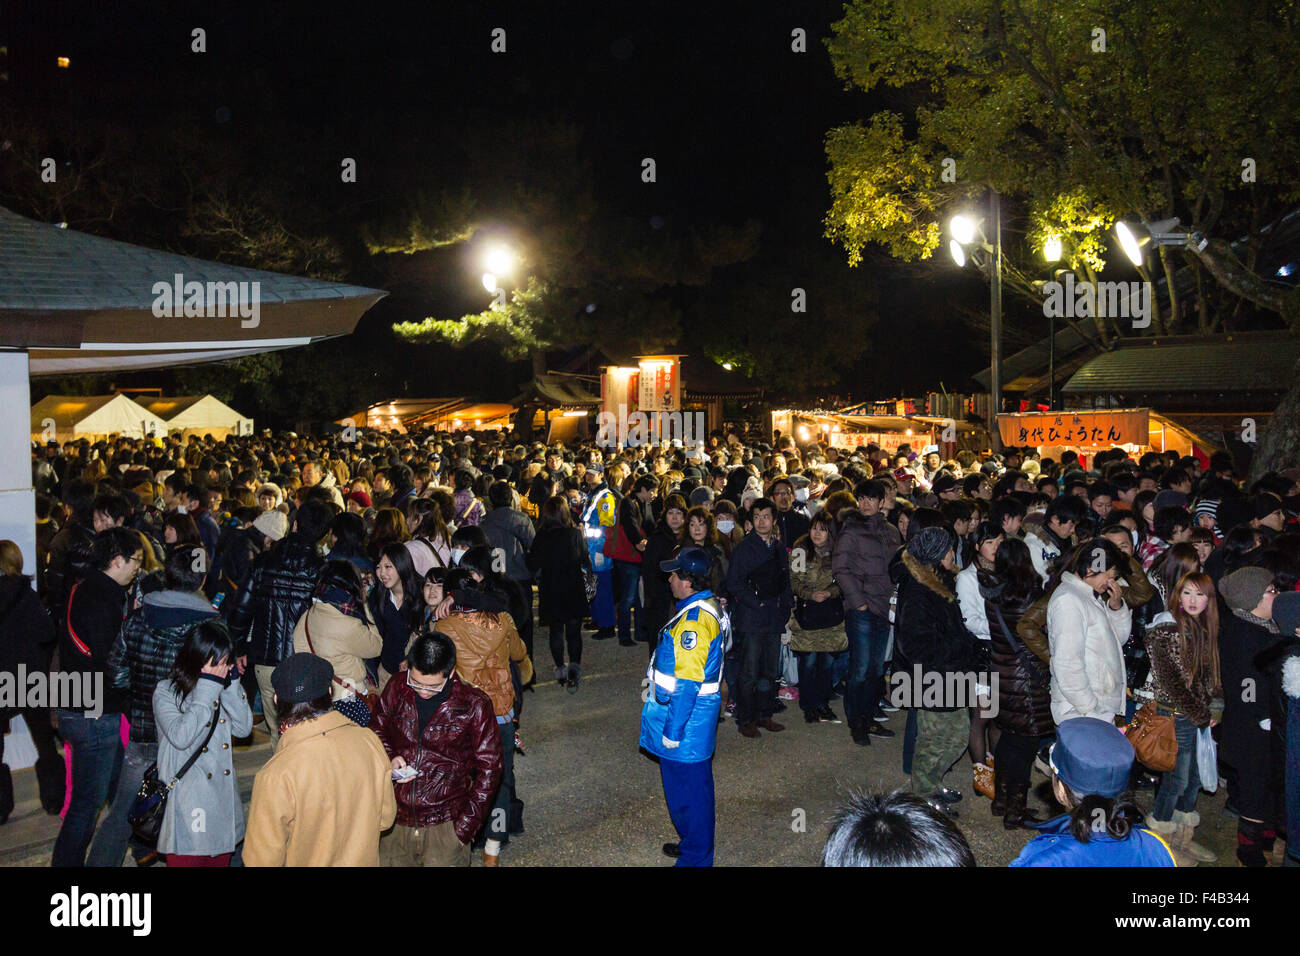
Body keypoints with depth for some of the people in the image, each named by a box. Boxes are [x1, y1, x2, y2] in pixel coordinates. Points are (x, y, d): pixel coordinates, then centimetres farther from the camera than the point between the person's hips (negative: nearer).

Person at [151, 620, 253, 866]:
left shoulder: (221, 688, 6)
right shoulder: (166, 692, -9)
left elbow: (244, 728, -2)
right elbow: (180, 737, -23)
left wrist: (230, 685, -11)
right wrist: (207, 689, -21)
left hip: (223, 799, 5)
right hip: (187, 806, -5)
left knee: (221, 859, 15)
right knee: (186, 859, 0)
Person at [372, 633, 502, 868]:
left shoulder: (474, 705, -10)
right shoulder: (396, 689, -3)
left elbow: (488, 768, -3)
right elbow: (378, 731, 16)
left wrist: (467, 825, -5)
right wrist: (388, 759, -5)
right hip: (396, 821, 3)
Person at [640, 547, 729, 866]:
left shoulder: (694, 620, -26)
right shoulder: (710, 607, 7)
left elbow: (687, 683, -25)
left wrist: (672, 730, -20)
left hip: (685, 713, -10)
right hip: (697, 714, 10)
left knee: (687, 791, 4)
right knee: (693, 785, 23)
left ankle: (695, 857, 18)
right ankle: (693, 844, 38)